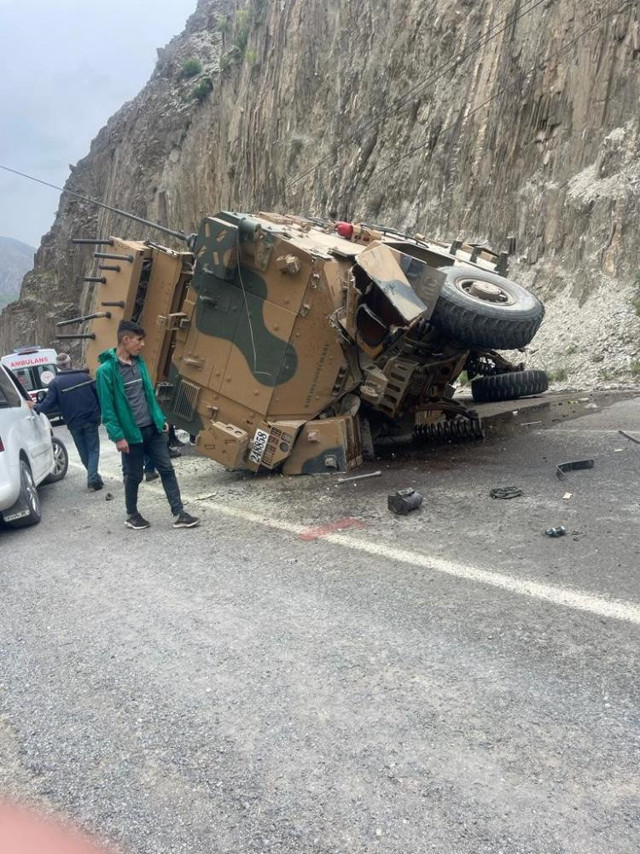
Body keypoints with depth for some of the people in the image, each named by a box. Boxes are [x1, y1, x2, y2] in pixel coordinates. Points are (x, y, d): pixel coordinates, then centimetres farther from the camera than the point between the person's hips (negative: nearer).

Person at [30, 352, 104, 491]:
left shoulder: (55, 383, -4)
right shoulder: (85, 376, -1)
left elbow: (48, 404, -8)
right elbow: (99, 395, -2)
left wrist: (35, 407, 11)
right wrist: (98, 414, 10)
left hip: (73, 423, 1)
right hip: (90, 420, 0)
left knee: (84, 452, 16)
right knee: (93, 450, 7)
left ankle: (94, 477, 24)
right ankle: (93, 478, -6)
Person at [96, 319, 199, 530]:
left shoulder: (139, 362, 7)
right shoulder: (107, 370, -13)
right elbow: (107, 407, -13)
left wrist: (161, 419, 12)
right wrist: (118, 436, -16)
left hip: (152, 429, 6)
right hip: (131, 433, -6)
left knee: (167, 469, 4)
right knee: (134, 476, 8)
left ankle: (179, 514, 9)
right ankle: (132, 515, 27)